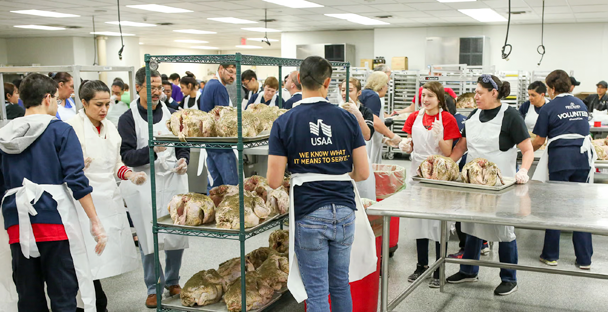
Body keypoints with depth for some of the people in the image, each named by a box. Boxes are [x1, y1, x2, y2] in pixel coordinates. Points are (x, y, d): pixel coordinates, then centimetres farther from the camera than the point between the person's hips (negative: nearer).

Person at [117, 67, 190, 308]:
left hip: (173, 180, 3)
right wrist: (152, 149, -24)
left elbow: (183, 146, 15)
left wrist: (183, 161, -6)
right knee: (148, 238, 3)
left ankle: (172, 280, 27)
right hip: (145, 185, -3)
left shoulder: (171, 114, 8)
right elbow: (127, 156, -8)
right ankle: (153, 287, 19)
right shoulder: (128, 119, -2)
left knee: (177, 234, 6)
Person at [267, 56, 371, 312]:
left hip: (308, 214, -3)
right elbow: (363, 173, -1)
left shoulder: (283, 123, -7)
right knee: (341, 284, 19)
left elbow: (274, 181, -9)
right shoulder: (347, 119, -1)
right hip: (344, 211, 3)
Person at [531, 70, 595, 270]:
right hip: (583, 157, 5)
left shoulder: (549, 108, -3)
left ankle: (551, 255, 14)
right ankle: (584, 259, 12)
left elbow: (539, 141, -2)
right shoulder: (581, 105, 14)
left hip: (560, 157, -5)